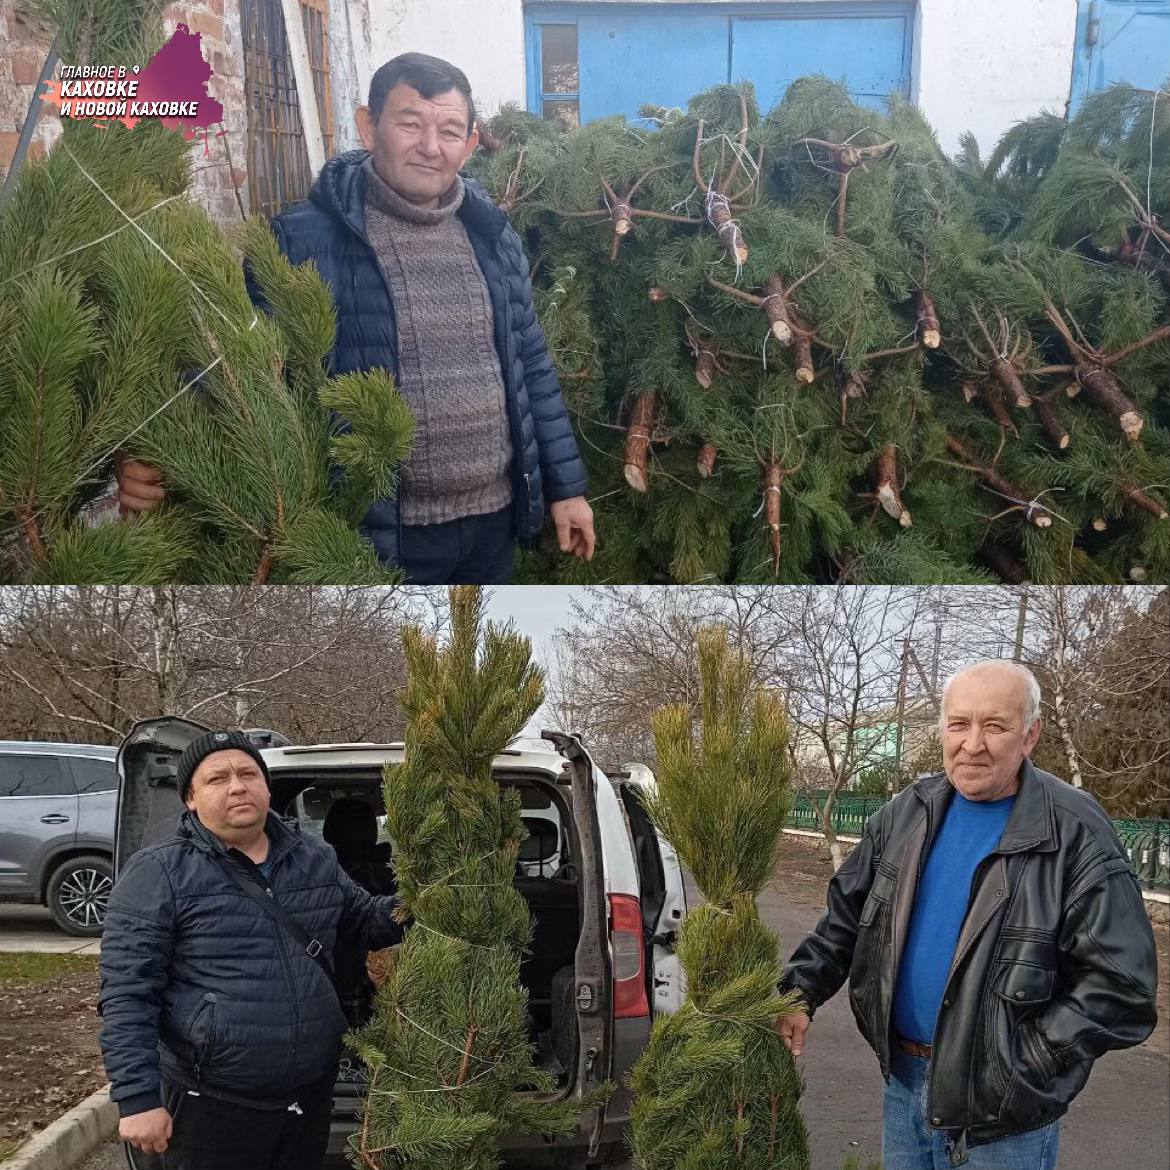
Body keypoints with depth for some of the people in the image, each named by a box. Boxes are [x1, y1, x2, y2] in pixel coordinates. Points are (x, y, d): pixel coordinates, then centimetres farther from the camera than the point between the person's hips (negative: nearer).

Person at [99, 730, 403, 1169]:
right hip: (212, 1108, -4)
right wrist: (138, 1098, -17)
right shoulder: (158, 874, -8)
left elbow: (366, 920, 20)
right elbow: (127, 995, -11)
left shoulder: (317, 861, 7)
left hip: (313, 1097, 5)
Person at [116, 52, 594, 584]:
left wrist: (566, 486, 11)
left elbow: (532, 369, 12)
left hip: (494, 519, 5)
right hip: (379, 530, -5)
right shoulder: (303, 240, -10)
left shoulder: (493, 238, 7)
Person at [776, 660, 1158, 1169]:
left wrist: (1022, 1064, -19)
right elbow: (847, 915, 10)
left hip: (1002, 1114, -5)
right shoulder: (907, 814, 1)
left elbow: (1120, 987, -19)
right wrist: (800, 992, -2)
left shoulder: (1075, 836, -17)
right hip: (903, 1080, 5)